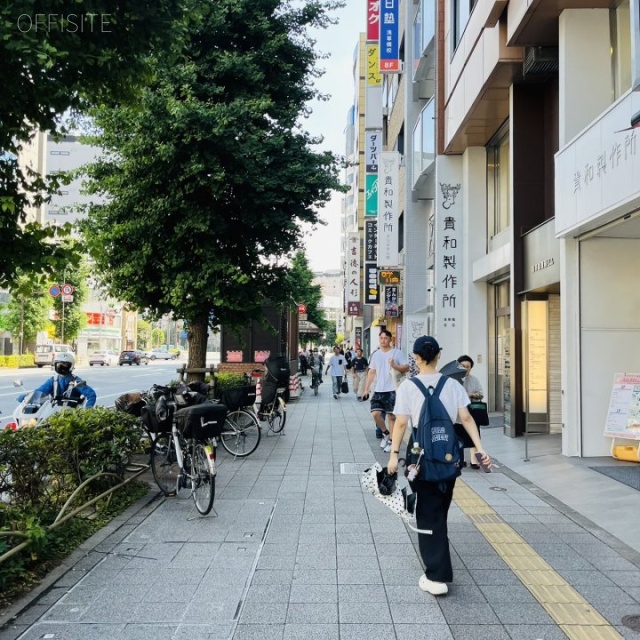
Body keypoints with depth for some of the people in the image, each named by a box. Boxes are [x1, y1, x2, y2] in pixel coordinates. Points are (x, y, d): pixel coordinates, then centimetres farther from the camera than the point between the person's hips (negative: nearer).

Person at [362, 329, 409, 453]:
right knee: (375, 413, -3)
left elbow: (406, 368, -5)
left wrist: (394, 366, -22)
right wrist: (366, 389, 10)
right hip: (378, 390, 4)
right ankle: (386, 433, 21)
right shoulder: (375, 354, 11)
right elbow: (371, 372, 14)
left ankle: (391, 441, 13)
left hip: (392, 390, -4)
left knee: (391, 416, 2)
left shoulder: (397, 352, -3)